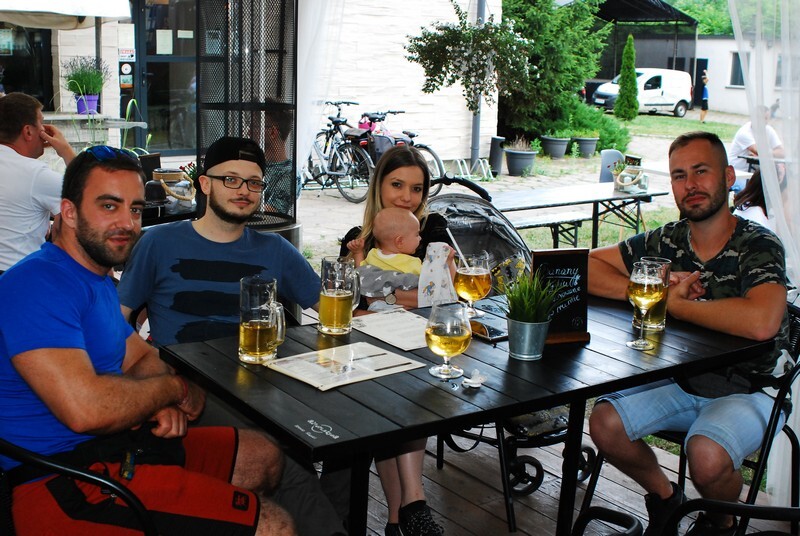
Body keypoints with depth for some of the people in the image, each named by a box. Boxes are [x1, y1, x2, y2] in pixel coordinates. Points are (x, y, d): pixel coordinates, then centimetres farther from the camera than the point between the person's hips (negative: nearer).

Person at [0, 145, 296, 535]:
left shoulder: (98, 279, 14)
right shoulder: (38, 283, -20)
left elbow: (142, 359, 21)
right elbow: (85, 409, -31)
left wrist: (164, 404, -4)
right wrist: (176, 389, -12)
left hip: (115, 445, 11)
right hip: (67, 484, -11)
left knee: (264, 457, 21)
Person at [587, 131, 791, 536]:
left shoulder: (758, 247, -18)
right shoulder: (667, 241, -3)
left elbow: (760, 323, -39)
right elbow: (586, 267, -2)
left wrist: (673, 303, -25)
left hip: (747, 391, -5)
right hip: (680, 381, 5)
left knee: (706, 456, -31)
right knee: (605, 425, -13)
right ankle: (665, 497, 17)